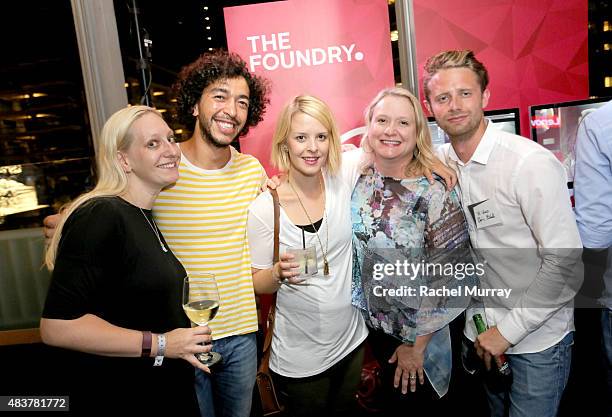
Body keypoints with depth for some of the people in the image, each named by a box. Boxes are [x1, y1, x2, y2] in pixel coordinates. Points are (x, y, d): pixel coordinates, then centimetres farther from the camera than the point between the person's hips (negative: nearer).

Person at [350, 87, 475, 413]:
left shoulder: (435, 194, -19)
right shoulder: (356, 181, -7)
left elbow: (453, 280, -15)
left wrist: (416, 344, -11)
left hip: (418, 338, -3)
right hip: (368, 330, 4)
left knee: (418, 404, 17)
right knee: (389, 402, 22)